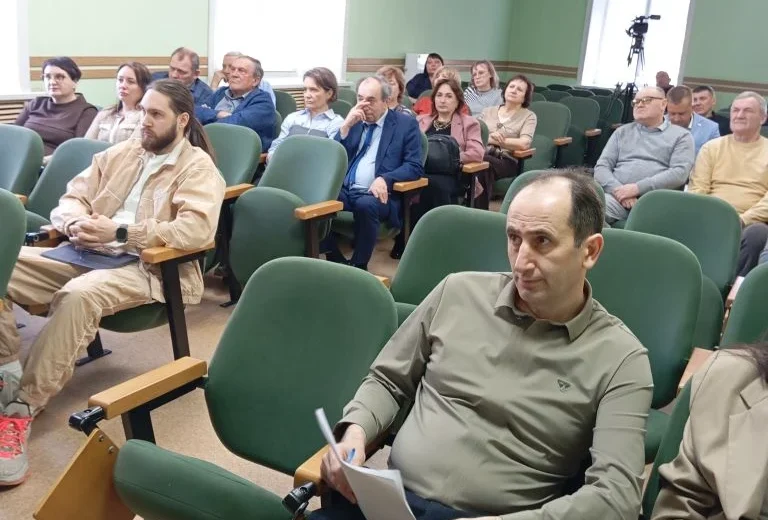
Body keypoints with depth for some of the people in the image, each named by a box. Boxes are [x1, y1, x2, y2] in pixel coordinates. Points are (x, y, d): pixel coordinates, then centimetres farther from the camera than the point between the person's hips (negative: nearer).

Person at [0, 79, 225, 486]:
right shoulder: (121, 153, 20)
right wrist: (77, 223, -8)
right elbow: (71, 198, 19)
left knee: (79, 296, -37)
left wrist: (120, 232, -19)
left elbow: (198, 229, -17)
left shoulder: (198, 167, 1)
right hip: (88, 253, 7)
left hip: (147, 267, -6)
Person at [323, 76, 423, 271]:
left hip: (376, 193, -4)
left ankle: (358, 265, -17)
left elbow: (415, 167, -4)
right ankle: (336, 261, -10)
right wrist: (346, 126, -3)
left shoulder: (406, 124, 4)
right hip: (344, 189, 4)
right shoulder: (354, 120, 16)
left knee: (366, 204, -38)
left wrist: (385, 179, -21)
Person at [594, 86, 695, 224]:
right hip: (618, 196, 2)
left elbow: (680, 173, -3)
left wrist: (638, 188, -14)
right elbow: (601, 166, 13)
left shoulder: (681, 135, 13)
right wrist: (618, 189, -10)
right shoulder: (622, 132, 23)